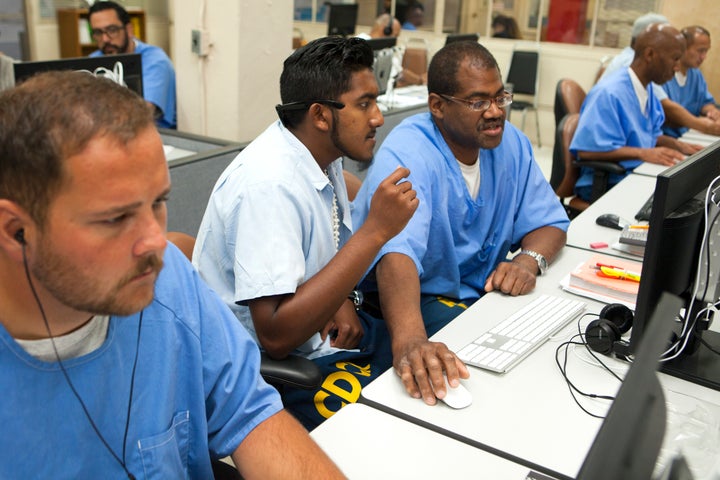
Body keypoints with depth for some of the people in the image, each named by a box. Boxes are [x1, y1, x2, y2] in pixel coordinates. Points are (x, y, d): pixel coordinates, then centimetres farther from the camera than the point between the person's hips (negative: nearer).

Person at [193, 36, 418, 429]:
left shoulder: (324, 152, 1)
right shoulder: (268, 183, -26)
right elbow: (275, 335, -31)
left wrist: (341, 300, -5)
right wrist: (376, 230, -30)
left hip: (323, 329, 8)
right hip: (270, 364, -8)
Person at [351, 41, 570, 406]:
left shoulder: (510, 143, 0)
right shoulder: (406, 155, -24)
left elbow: (549, 222, 7)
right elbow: (396, 252, -41)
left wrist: (530, 259, -18)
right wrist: (408, 341, -59)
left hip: (483, 289, 7)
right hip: (411, 298, -7)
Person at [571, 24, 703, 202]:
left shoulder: (648, 90, 12)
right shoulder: (608, 94, -17)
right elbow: (587, 149, -23)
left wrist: (677, 145, 4)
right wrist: (643, 153, -26)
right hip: (605, 183, -9)